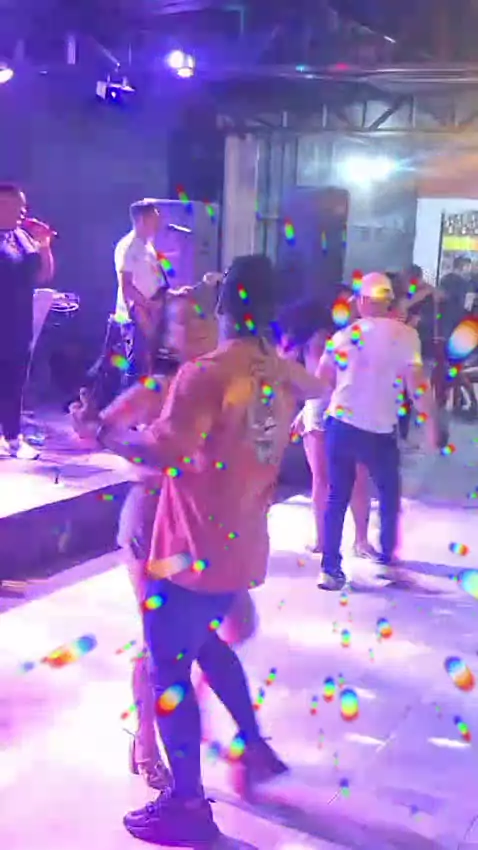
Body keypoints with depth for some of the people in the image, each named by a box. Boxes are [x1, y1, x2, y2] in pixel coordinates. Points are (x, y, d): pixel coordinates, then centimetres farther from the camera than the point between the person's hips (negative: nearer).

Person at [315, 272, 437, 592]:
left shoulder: (344, 335, 7)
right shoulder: (405, 335, -5)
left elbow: (321, 380, 9)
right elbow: (417, 383, -12)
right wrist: (430, 422, -3)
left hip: (341, 425, 3)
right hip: (379, 431, -3)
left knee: (336, 499, 10)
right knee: (390, 498, 18)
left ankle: (331, 569, 9)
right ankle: (388, 562, 21)